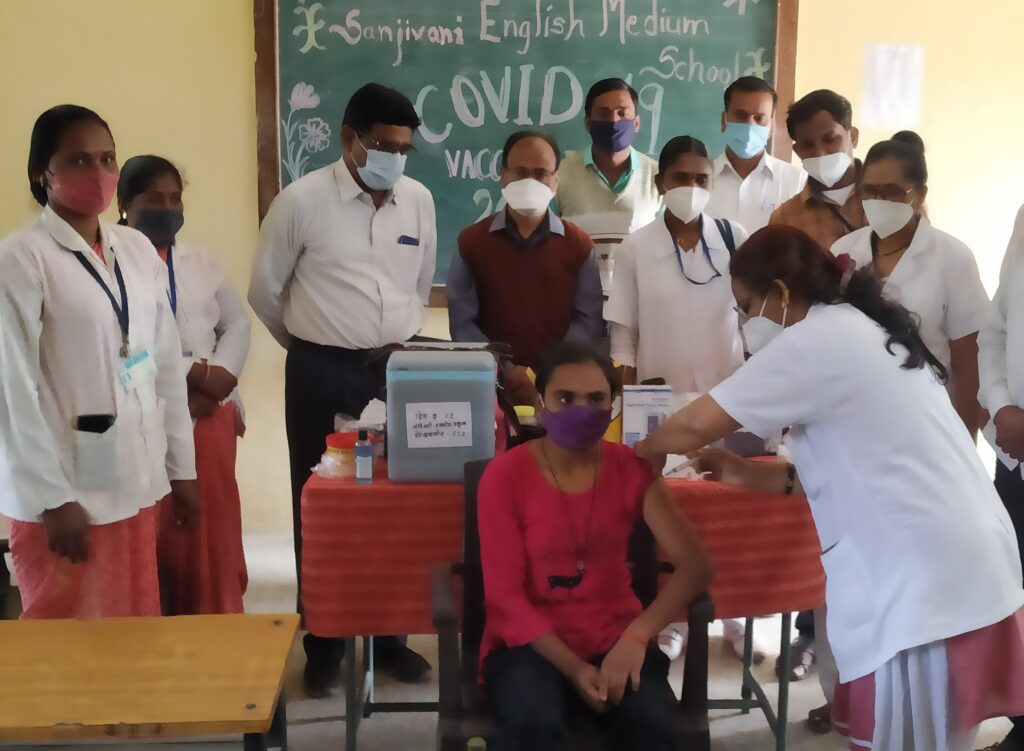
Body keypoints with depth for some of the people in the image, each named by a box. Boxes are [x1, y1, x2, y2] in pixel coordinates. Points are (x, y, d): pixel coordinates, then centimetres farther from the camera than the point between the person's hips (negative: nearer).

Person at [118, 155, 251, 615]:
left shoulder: (202, 263, 15)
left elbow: (237, 324, 12)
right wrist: (193, 372, -16)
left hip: (212, 415, 5)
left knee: (214, 530, 11)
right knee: (158, 536, 4)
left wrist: (220, 375, -7)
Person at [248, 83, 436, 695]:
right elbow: (266, 291, 1)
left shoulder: (420, 200, 3)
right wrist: (309, 347, 10)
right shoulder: (302, 201, -9)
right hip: (323, 375, -3)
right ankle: (324, 644, 21)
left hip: (401, 370, 4)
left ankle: (390, 634, 27)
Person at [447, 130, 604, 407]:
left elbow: (589, 319, -2)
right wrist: (505, 370, -13)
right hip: (492, 384, 0)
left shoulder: (578, 244, 4)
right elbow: (462, 322, -2)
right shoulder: (471, 240, 3)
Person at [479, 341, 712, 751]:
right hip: (532, 643, -2)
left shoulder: (630, 468, -3)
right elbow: (504, 593, -9)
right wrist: (572, 667, -21)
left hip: (614, 638, 2)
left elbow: (694, 565, -11)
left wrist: (637, 636, -26)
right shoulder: (505, 476, -9)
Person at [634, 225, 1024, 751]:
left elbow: (695, 426, -9)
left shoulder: (815, 340, -9)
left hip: (924, 589, -9)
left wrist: (644, 451, 11)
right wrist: (750, 474, 17)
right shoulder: (866, 332, 18)